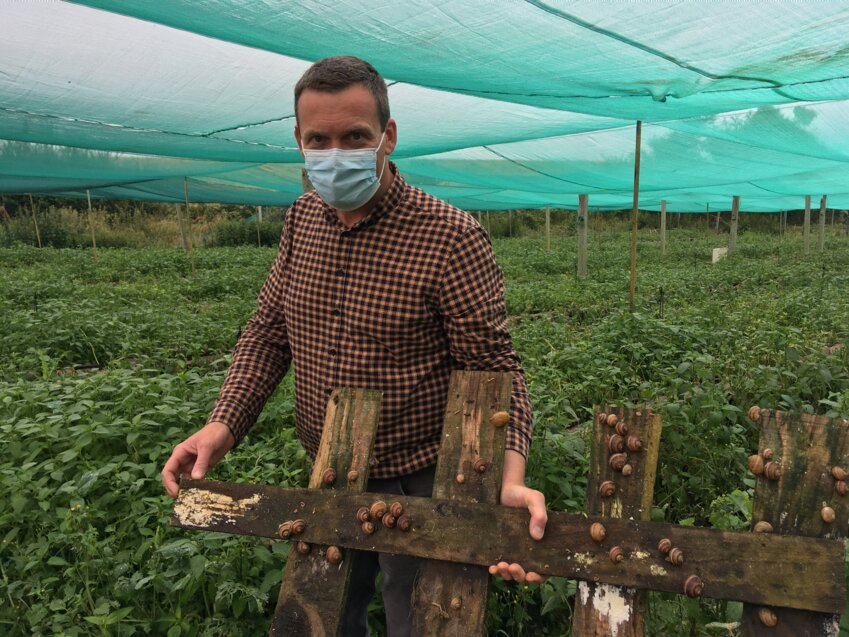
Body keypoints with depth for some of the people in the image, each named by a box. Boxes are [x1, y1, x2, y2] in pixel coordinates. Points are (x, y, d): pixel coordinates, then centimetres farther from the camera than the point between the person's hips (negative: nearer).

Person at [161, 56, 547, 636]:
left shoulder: (452, 238, -21)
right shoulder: (302, 220, -2)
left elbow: (495, 368, -20)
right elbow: (268, 333, 4)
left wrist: (510, 477, -36)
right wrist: (223, 424, -9)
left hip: (417, 483, -5)